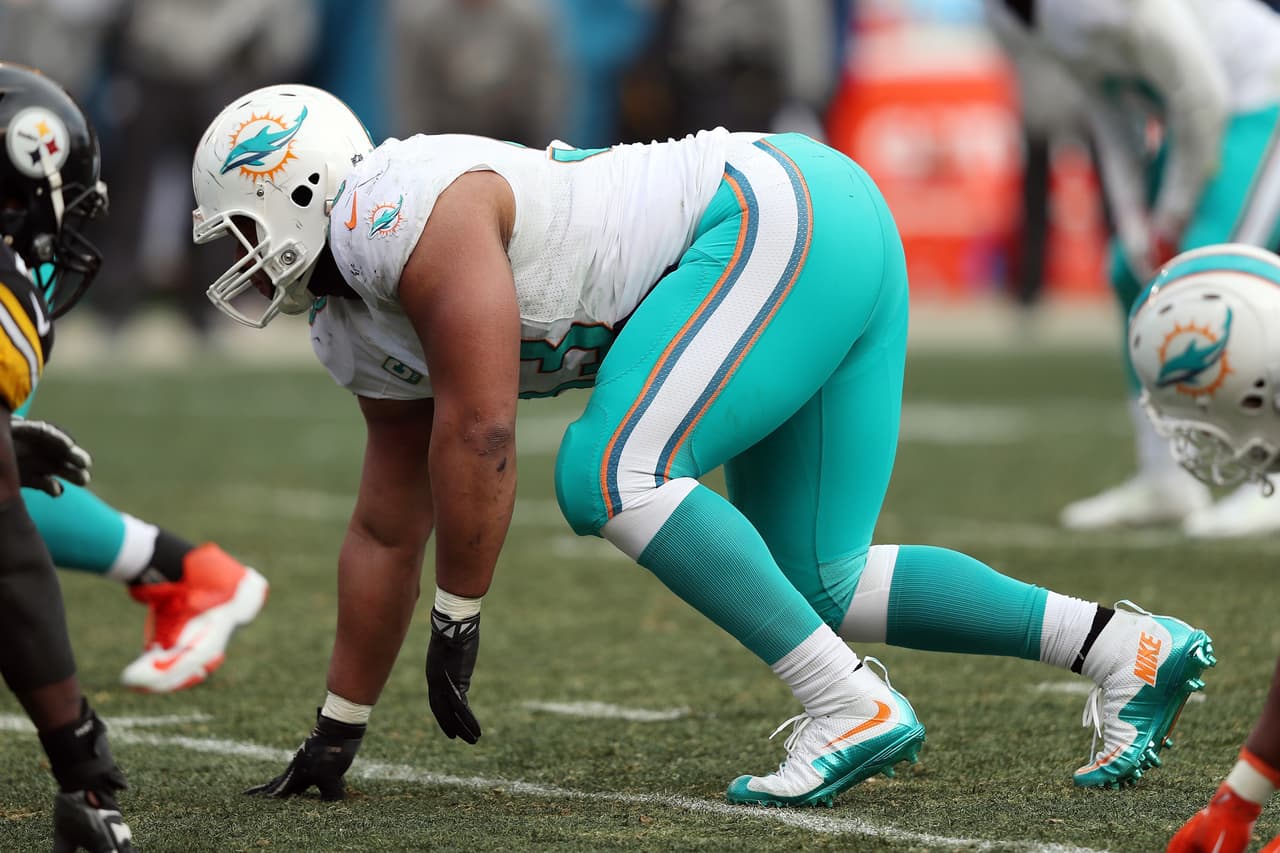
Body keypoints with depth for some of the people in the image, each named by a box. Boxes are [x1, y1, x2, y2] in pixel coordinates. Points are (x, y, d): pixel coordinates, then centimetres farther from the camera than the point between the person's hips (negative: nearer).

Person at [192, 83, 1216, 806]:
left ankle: (851, 708, -22)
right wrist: (336, 733, 21)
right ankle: (1127, 648, 11)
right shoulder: (358, 328, 15)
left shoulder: (407, 215, -16)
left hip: (780, 217, -10)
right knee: (816, 586, 9)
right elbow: (388, 530, 21)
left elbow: (479, 433, -21)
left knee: (613, 475, -23)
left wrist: (456, 621, -13)